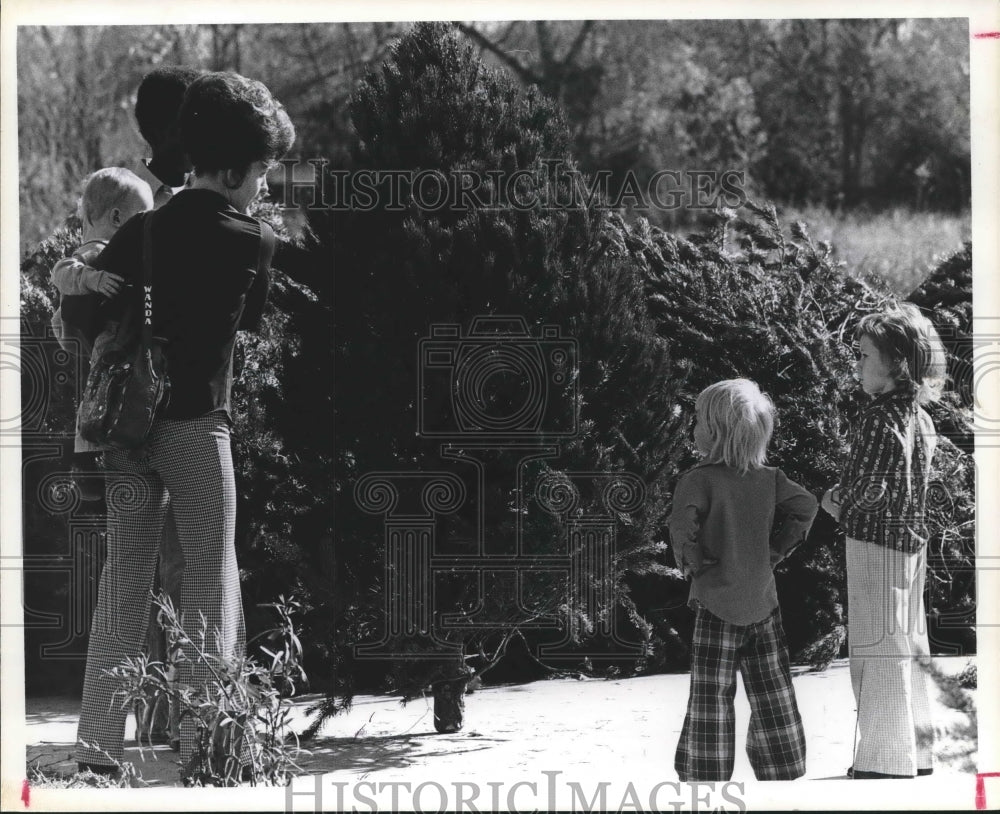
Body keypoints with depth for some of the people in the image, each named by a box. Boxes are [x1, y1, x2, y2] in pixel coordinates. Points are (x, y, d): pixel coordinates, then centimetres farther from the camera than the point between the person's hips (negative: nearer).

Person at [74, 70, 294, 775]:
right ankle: (202, 745, 1)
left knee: (123, 581, 8)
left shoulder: (142, 231, 8)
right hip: (196, 425, -5)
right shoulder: (249, 242, -5)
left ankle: (98, 745, 6)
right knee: (210, 585, 3)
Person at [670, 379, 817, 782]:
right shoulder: (769, 478, 1)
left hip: (717, 603, -5)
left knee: (711, 696, 2)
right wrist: (777, 550, 4)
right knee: (772, 696, 13)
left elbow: (682, 526, -30)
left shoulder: (698, 480, -16)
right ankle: (782, 771, 19)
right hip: (763, 598, 5)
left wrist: (691, 561, -13)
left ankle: (704, 776, 3)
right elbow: (805, 506, -1)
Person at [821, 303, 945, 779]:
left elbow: (868, 485, -23)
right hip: (911, 539, 9)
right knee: (906, 645, 15)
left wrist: (839, 503, -3)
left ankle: (884, 759, 1)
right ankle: (914, 751, 23)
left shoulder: (881, 417, -19)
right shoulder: (918, 416, 9)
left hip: (876, 542, -9)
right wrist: (848, 499, 10)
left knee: (878, 647, -3)